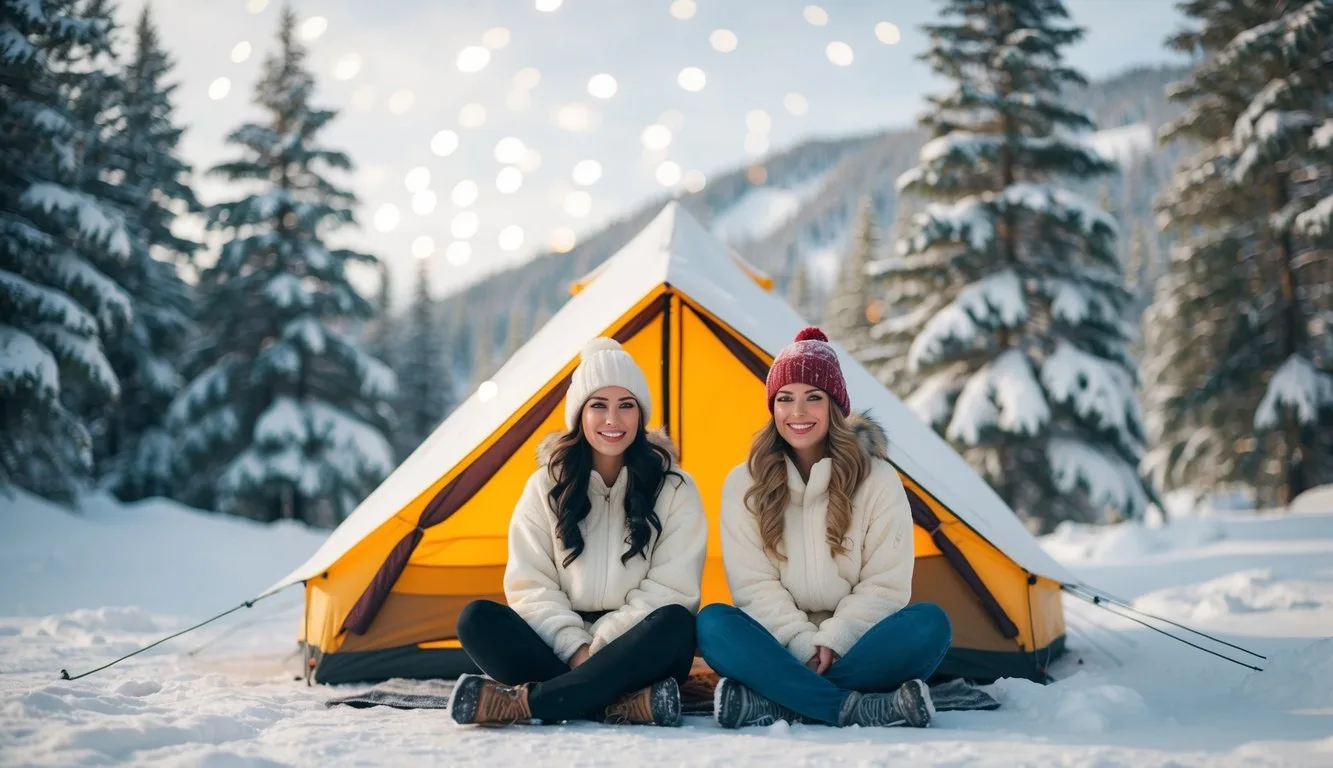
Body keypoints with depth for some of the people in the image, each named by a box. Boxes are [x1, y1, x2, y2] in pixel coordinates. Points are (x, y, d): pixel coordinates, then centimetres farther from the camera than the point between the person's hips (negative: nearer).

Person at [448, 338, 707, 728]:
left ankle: (525, 700, -34)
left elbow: (668, 589, -7)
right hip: (560, 649, 2)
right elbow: (531, 586, 0)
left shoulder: (674, 489, -1)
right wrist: (575, 647, -16)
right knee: (477, 619, -24)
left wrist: (598, 646, -16)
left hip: (635, 657, -2)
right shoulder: (547, 485, 5)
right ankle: (623, 705, -36)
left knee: (674, 624, -35)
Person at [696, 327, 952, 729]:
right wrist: (804, 645, -16)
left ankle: (772, 703, -33)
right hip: (782, 649, 0)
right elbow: (754, 585, -5)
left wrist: (833, 640, -16)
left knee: (929, 625, -29)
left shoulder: (877, 479, -2)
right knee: (713, 625, -29)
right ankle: (858, 709, -37)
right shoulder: (745, 484, 0)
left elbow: (885, 584, -5)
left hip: (854, 649, 0)